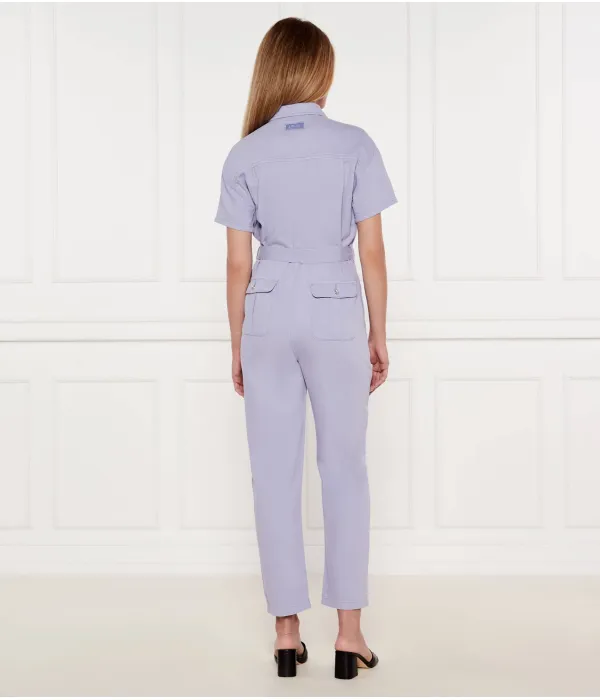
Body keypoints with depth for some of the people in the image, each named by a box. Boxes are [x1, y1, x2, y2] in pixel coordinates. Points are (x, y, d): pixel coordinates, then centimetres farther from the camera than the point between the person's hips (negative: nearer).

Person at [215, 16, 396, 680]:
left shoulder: (245, 156, -1)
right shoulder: (355, 146, -4)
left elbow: (239, 264, 0)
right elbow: (372, 252, -4)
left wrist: (237, 346, 10)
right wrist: (378, 334, 6)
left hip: (269, 316, 1)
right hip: (335, 315, -1)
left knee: (276, 473, 7)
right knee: (344, 470, 7)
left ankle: (287, 631, 12)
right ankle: (348, 632, 7)